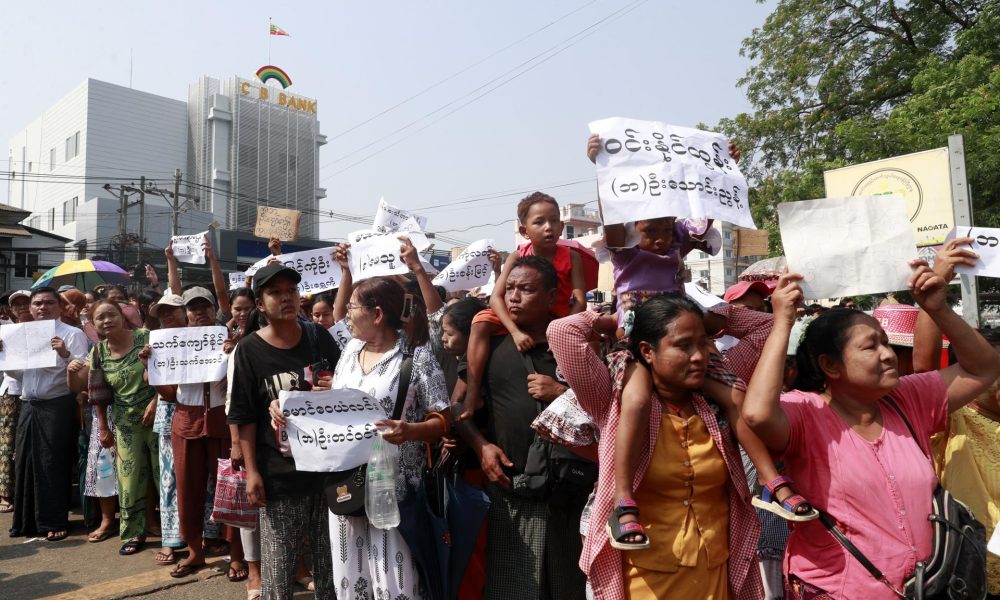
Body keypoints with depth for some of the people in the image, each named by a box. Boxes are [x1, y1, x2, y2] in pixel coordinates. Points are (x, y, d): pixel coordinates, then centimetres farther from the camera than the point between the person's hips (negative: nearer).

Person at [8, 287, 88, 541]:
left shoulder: (72, 334, -3)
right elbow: (16, 372, 21)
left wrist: (66, 354, -27)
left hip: (57, 407, -6)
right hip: (28, 406, 6)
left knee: (52, 464, -1)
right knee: (25, 462, 11)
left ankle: (55, 522, 10)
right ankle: (27, 520, 25)